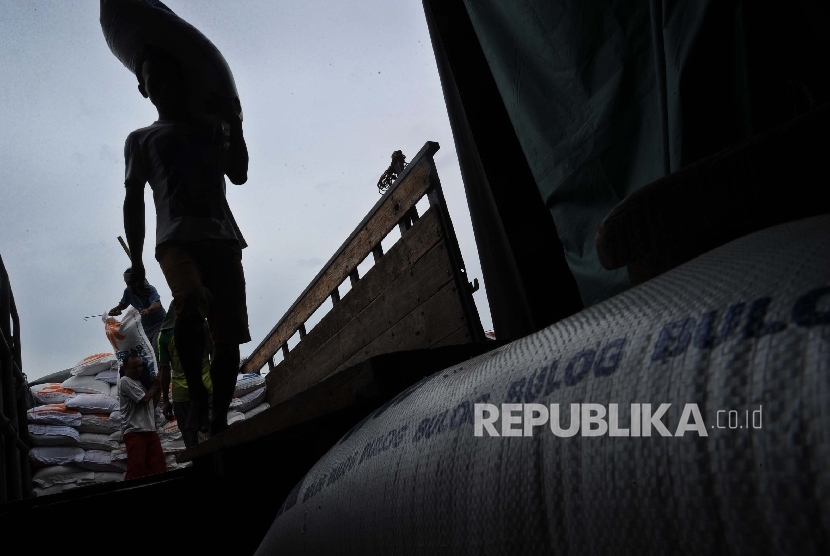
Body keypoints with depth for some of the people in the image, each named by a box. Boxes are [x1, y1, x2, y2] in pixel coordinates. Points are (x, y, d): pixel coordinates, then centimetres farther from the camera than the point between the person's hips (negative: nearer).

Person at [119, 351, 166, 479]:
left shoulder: (141, 381, 21)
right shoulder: (125, 381, -5)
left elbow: (152, 404, 27)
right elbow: (144, 399, -12)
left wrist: (158, 387, 14)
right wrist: (154, 385, 4)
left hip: (150, 430, 8)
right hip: (134, 432, -8)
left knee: (159, 467, 4)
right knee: (136, 469, -15)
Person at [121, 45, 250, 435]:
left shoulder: (212, 129, 25)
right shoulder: (140, 139, 21)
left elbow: (238, 175, 13)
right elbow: (133, 202, 14)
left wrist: (234, 126, 3)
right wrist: (136, 260, 4)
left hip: (223, 238, 3)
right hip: (176, 239, -2)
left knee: (228, 333, -7)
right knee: (190, 310, -30)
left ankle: (219, 417, 2)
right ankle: (197, 397, -12)